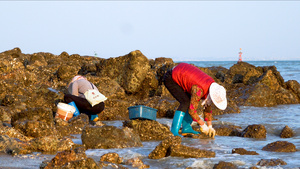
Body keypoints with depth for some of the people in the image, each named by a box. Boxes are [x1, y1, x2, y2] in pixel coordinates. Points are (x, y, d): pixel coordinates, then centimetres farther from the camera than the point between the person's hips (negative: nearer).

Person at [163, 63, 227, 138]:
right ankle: (173, 131, -19)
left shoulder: (211, 85, -6)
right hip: (170, 79, -9)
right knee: (185, 103, -21)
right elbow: (191, 111, -28)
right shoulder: (199, 90, -33)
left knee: (192, 101, 3)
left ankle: (186, 128, 10)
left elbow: (208, 107, 4)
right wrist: (203, 125, -17)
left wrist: (210, 127, 2)